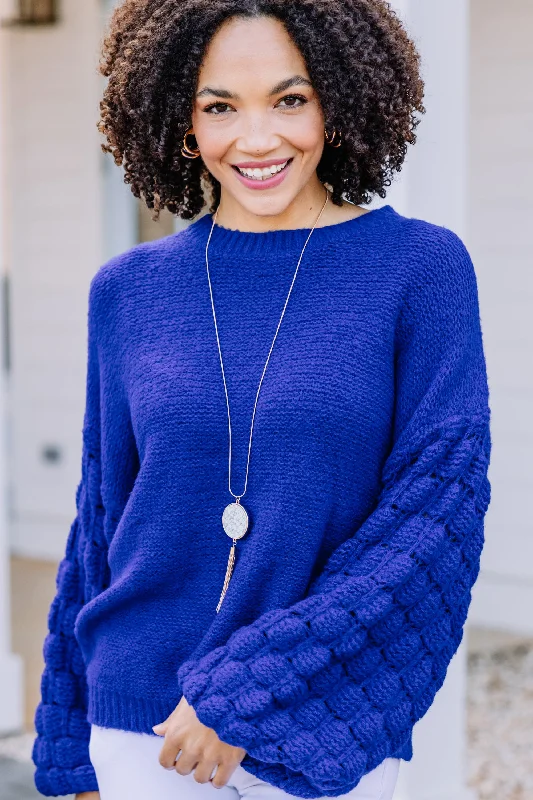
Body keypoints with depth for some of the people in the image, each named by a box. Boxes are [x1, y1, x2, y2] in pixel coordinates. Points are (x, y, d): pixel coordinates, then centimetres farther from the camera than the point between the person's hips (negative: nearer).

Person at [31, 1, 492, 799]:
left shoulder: (422, 267, -6)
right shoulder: (129, 290, 2)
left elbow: (442, 502, -12)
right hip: (140, 726, 2)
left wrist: (249, 692, -17)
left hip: (329, 729, -2)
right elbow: (101, 521, 8)